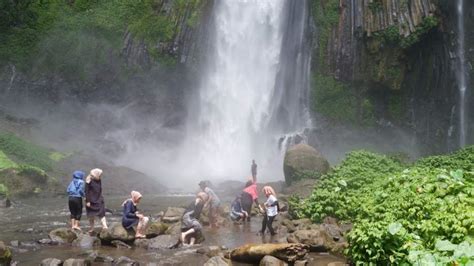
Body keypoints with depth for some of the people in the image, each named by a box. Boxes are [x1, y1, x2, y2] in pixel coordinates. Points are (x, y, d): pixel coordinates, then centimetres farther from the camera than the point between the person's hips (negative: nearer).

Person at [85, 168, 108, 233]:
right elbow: (87, 192, -12)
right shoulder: (89, 181, -11)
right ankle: (92, 228, 18)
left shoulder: (99, 181, 6)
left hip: (99, 200, 4)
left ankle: (104, 226, -14)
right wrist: (88, 201, -15)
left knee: (102, 214, -7)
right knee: (91, 216, 7)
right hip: (91, 201, -4)